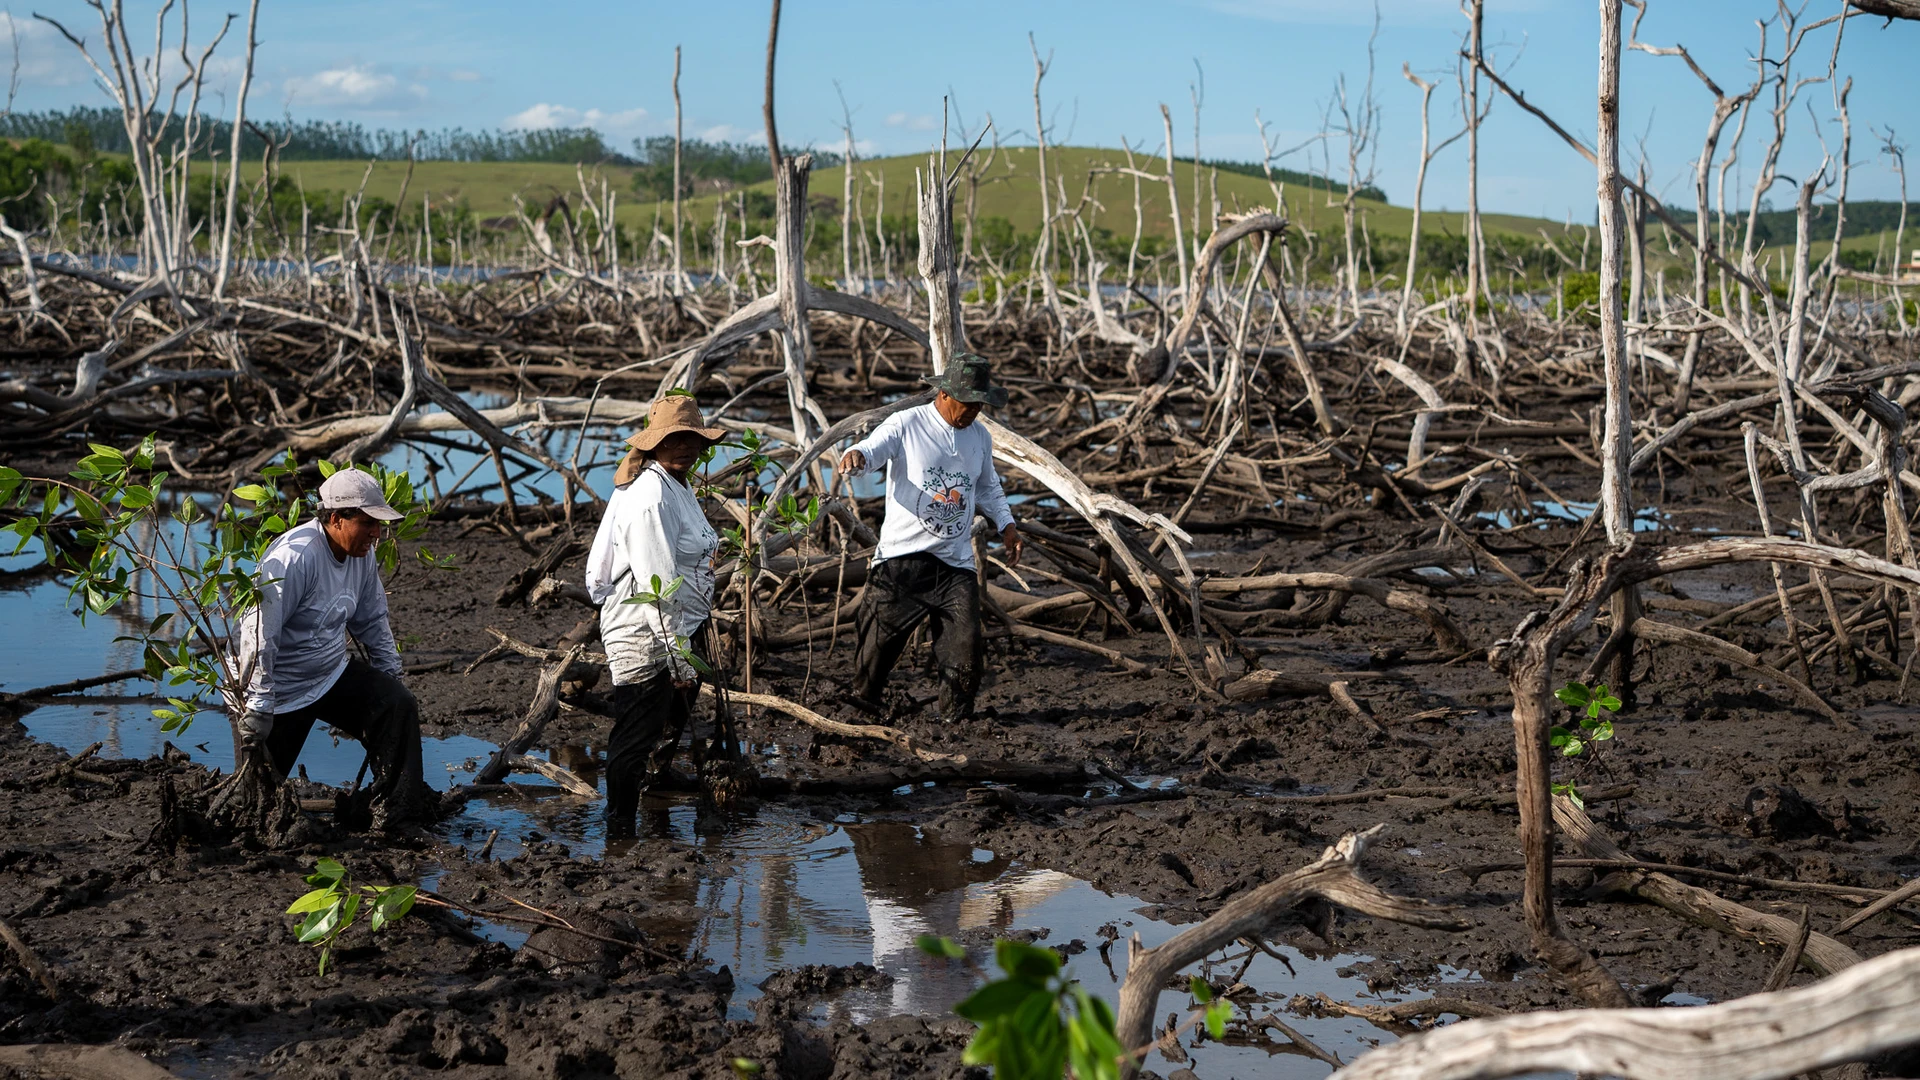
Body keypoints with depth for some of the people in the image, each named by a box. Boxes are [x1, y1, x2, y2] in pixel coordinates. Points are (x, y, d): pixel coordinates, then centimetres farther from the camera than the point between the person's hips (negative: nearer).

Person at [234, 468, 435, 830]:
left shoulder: (362, 555, -1)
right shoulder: (295, 557, -26)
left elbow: (372, 621, 16)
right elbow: (259, 634, -27)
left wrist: (391, 677, 16)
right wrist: (258, 708, -27)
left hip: (334, 675, 7)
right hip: (282, 690, -7)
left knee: (399, 706, -15)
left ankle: (396, 807, -9)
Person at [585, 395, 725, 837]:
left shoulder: (678, 487, 13)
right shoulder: (649, 496, -20)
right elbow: (658, 587, -23)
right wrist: (678, 659, -23)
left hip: (674, 631, 10)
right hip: (645, 638, -10)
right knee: (634, 739, -1)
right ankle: (620, 833, 9)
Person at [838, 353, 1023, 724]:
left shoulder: (980, 436, 13)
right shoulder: (906, 425, -3)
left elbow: (988, 487, 28)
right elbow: (872, 449, -16)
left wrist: (1006, 524, 14)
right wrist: (855, 456, -41)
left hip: (956, 564, 4)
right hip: (902, 558, -4)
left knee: (965, 643, -6)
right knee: (882, 638, 1)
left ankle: (957, 720, 8)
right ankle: (864, 705, 21)